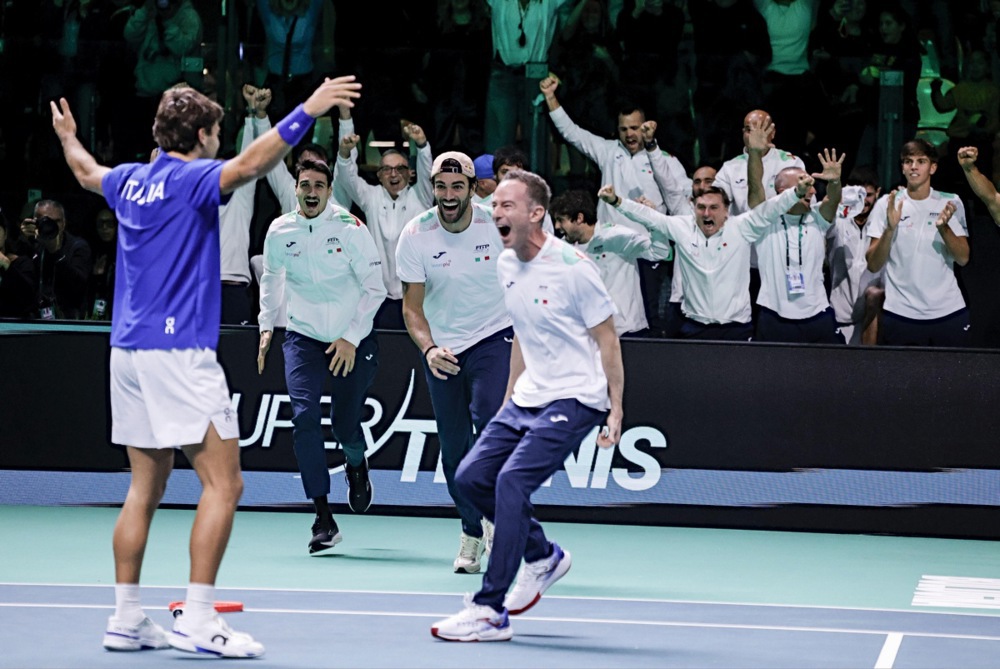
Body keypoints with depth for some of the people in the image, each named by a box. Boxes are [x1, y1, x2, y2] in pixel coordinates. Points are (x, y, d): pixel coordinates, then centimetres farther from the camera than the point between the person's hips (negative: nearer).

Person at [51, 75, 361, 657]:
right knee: (224, 483, -8)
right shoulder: (193, 178, -9)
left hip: (129, 349, 9)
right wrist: (307, 112, -36)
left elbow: (88, 173, 37)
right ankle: (198, 621, -13)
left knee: (147, 487, 13)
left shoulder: (131, 180, 14)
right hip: (178, 349, -9)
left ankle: (127, 619, 13)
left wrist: (69, 137, 58)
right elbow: (247, 165, -29)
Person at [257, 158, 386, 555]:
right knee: (304, 417, -17)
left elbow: (374, 288, -9)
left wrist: (352, 337, -15)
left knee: (345, 424, 2)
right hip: (303, 337, 2)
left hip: (353, 340, -1)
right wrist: (267, 326, 11)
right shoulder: (279, 232, -4)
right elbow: (271, 277, 17)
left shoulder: (350, 229, -13)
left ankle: (356, 466, 42)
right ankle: (324, 520, -14)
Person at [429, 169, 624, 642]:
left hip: (574, 400, -8)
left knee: (512, 481, -21)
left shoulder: (572, 267, -16)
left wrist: (615, 410, -12)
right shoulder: (506, 265, 7)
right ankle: (544, 557, 24)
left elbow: (607, 340, -9)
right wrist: (509, 401, 20)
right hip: (526, 399, 9)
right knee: (472, 475, 3)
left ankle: (490, 612, -19)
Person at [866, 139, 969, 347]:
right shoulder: (885, 204, 3)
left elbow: (963, 258, 0)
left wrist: (944, 227, -17)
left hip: (948, 314, 1)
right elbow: (873, 265, -2)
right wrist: (890, 228, -17)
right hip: (900, 314, -1)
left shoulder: (950, 204, 6)